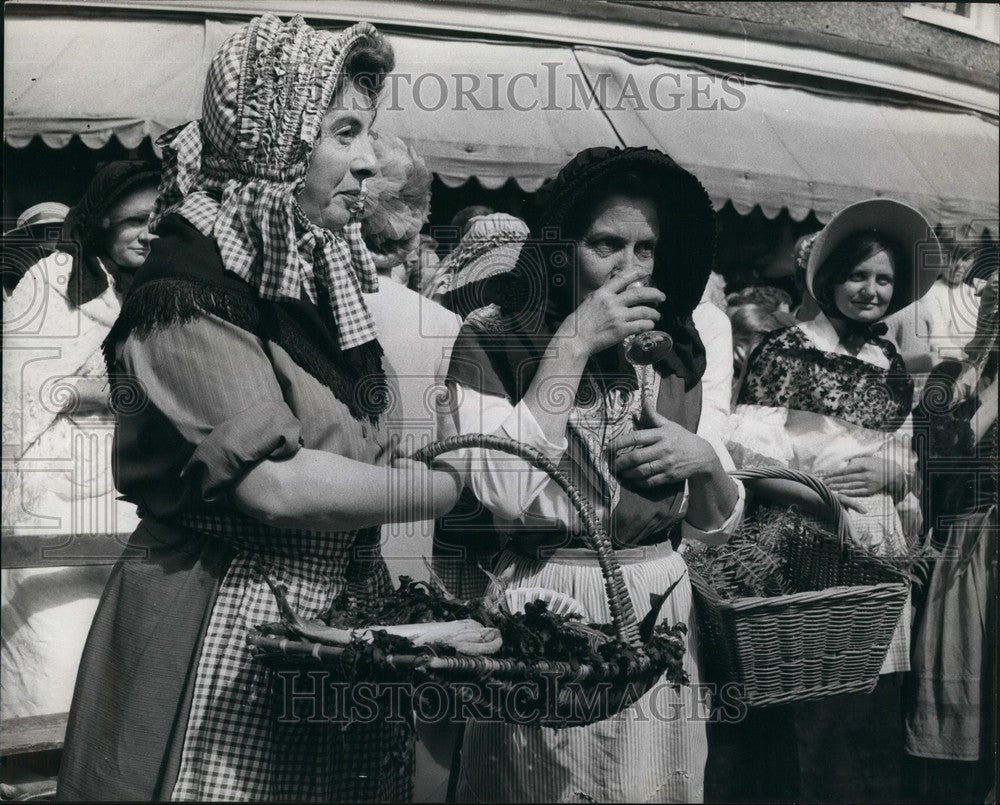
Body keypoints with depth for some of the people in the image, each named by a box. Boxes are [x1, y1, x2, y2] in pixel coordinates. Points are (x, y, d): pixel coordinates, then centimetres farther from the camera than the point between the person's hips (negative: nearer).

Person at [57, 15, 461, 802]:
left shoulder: (323, 279, 11)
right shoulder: (189, 291, -13)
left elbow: (357, 466, 10)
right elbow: (276, 484, -23)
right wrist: (462, 487, -16)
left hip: (343, 631, 7)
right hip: (226, 640, -7)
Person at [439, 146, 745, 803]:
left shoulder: (674, 362, 8)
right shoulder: (491, 347, -6)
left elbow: (719, 525, 10)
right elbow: (508, 496, -22)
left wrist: (705, 463, -12)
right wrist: (572, 345, -20)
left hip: (660, 613, 4)